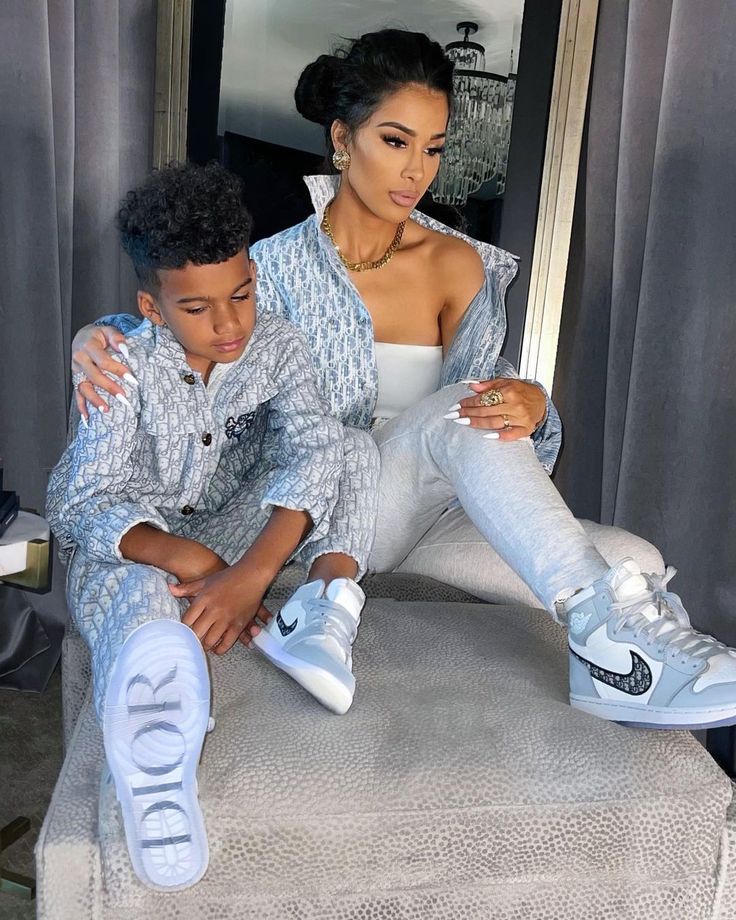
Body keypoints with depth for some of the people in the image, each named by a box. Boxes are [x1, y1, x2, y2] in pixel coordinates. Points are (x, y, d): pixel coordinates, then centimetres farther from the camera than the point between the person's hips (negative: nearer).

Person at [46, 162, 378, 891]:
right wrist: (187, 559, -39)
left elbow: (311, 450, -25)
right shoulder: (124, 365, -12)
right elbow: (92, 502, -20)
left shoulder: (275, 345, -8)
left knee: (350, 446, -16)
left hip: (231, 537, 3)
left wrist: (250, 573, -42)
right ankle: (153, 741, -74)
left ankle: (331, 604, -39)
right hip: (128, 544, -2)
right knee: (135, 596, -40)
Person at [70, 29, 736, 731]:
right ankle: (613, 640, -38)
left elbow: (495, 396, 0)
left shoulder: (457, 264, 4)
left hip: (426, 513, 4)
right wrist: (98, 339, -24)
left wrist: (530, 407, -26)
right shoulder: (276, 264, -3)